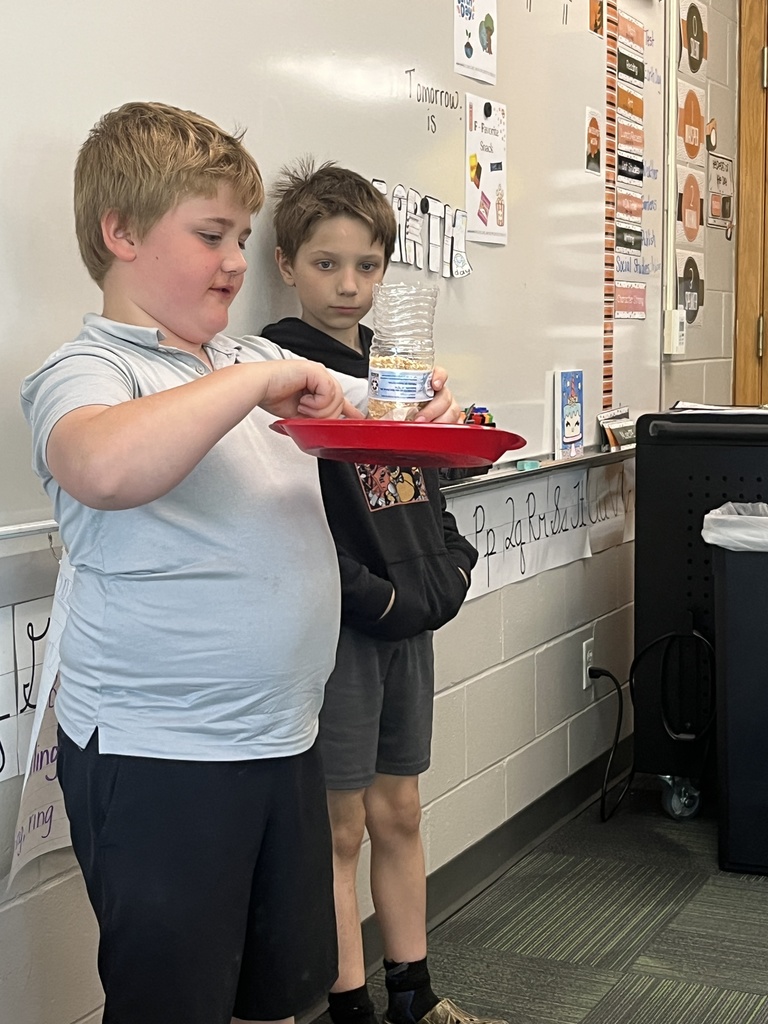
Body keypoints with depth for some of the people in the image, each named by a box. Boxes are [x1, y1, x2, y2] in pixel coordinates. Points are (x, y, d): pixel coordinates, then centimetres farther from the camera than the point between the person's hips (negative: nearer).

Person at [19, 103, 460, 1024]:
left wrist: (426, 424, 2)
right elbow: (104, 468, -35)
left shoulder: (257, 359, 11)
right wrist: (256, 382, -26)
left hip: (282, 739, 7)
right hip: (156, 763, -7)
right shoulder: (83, 371, -10)